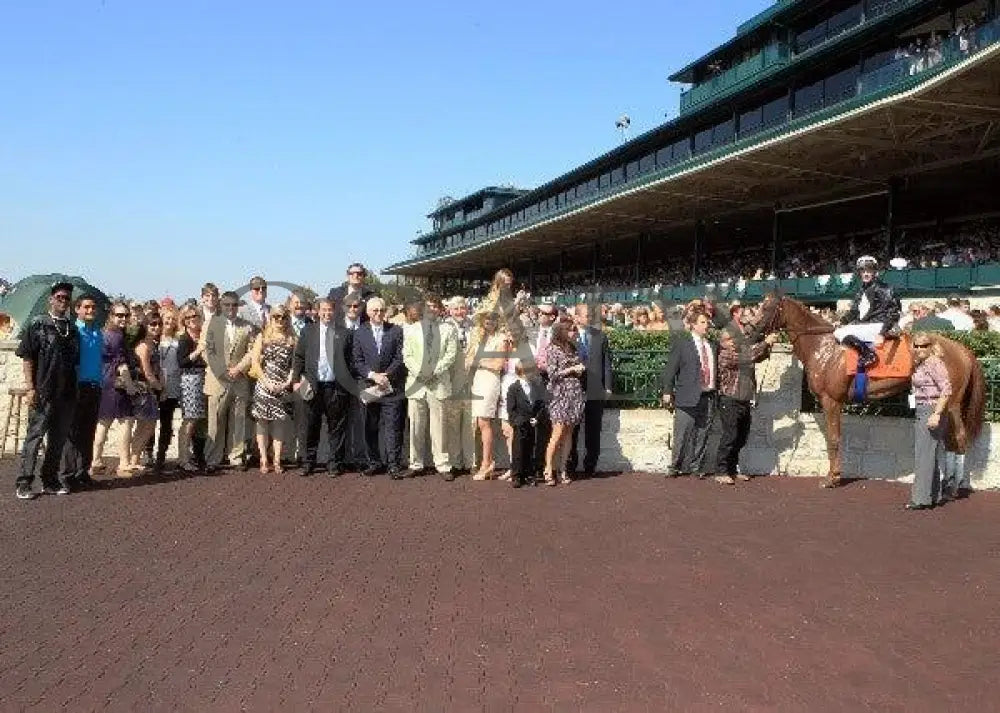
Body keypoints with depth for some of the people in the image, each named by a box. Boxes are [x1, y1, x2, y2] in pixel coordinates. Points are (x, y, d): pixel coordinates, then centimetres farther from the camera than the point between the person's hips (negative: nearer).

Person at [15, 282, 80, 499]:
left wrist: (75, 390, 13)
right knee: (35, 436, -2)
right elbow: (27, 358, -4)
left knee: (59, 438, 10)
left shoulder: (72, 329, 13)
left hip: (67, 394, 5)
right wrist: (31, 388, -11)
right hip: (43, 392, -5)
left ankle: (50, 481, 20)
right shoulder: (37, 325, -1)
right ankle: (24, 483, 4)